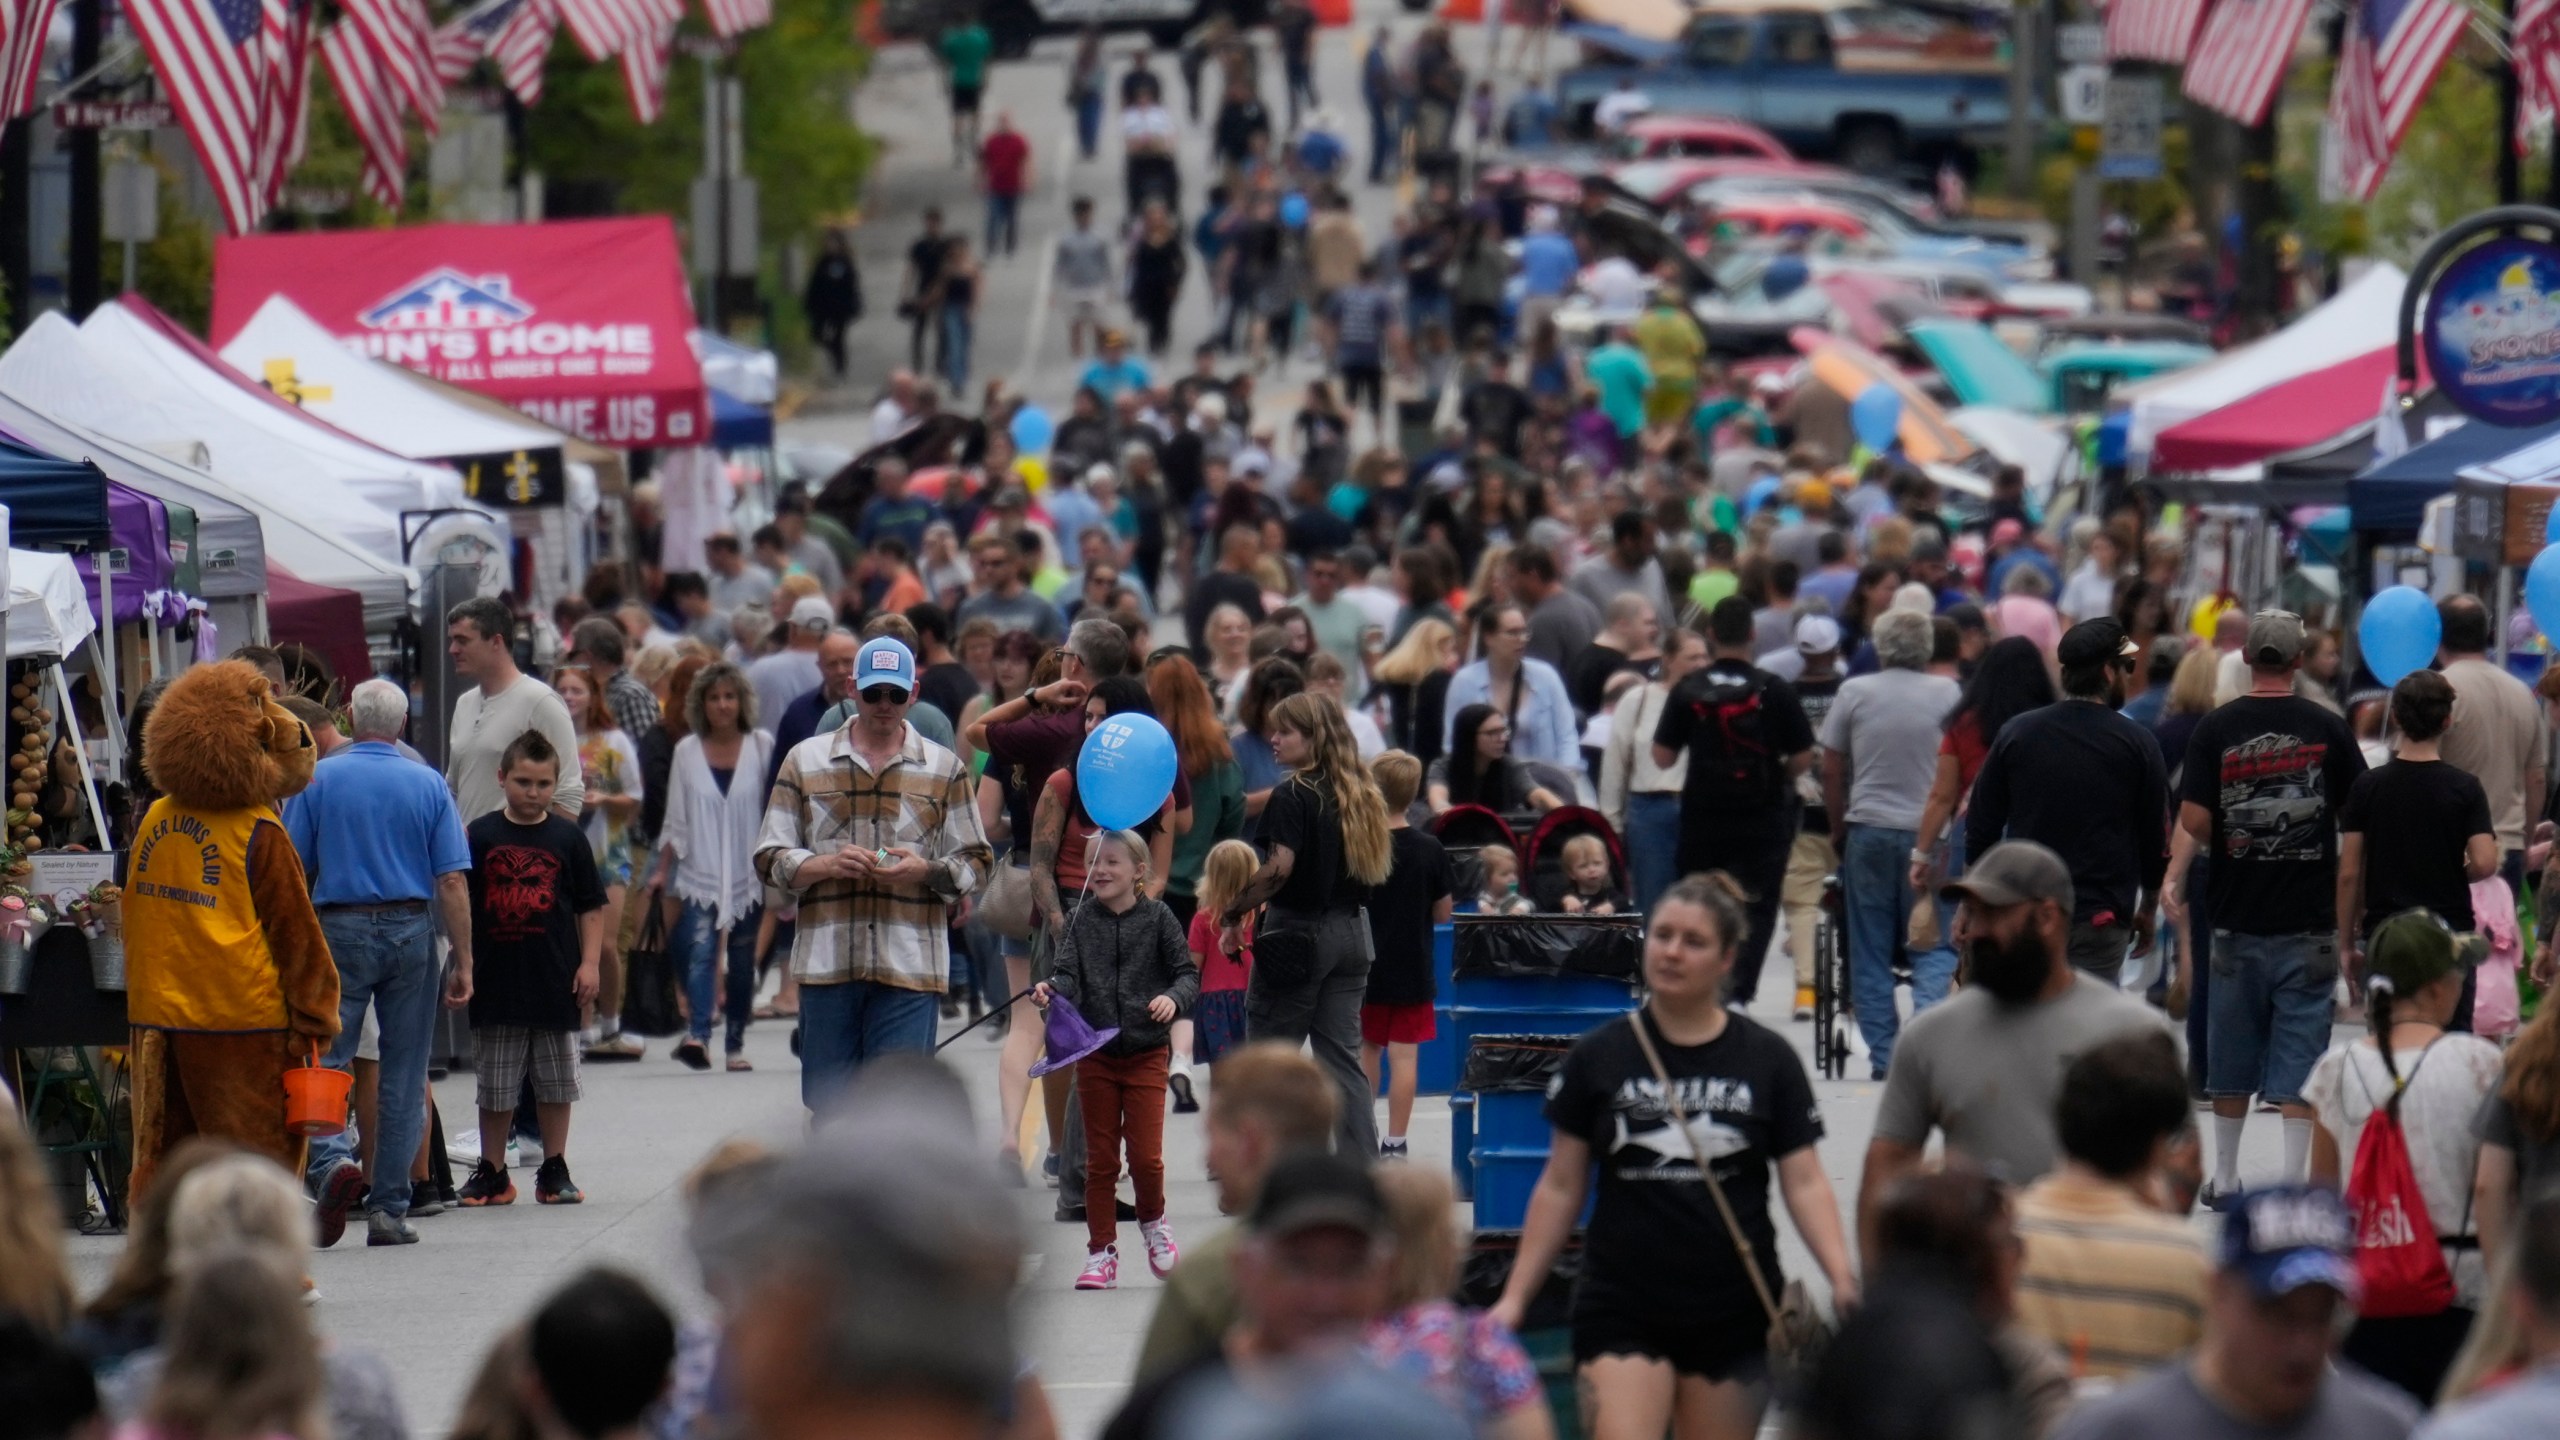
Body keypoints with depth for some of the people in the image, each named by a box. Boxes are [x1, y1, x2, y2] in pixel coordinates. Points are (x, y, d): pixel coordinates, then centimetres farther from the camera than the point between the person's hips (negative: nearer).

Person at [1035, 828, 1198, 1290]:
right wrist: (1051, 990, -30)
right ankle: (1101, 1252, 15)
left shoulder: (1158, 918, -2)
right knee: (1100, 1159, 6)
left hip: (1147, 1050, -2)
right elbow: (1067, 972, -7)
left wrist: (1173, 997, -23)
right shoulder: (1080, 921, 2)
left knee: (1146, 1155, -6)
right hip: (1095, 1054, 2)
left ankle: (1153, 1221, 24)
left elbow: (1188, 973, -2)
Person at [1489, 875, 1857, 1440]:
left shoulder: (1767, 1060, 4)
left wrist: (1843, 1278, -15)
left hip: (1734, 1312, 1)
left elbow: (1804, 1184, 1)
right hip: (1622, 1311, -1)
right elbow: (1560, 1189, 8)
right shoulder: (1598, 1058, 4)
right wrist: (1515, 1298, 3)